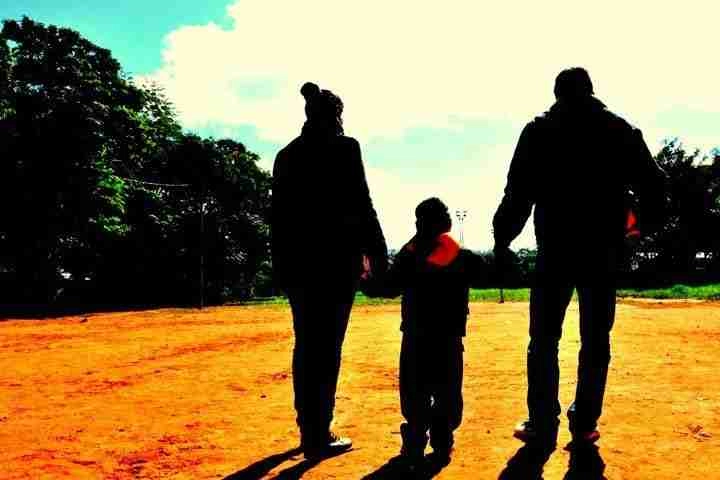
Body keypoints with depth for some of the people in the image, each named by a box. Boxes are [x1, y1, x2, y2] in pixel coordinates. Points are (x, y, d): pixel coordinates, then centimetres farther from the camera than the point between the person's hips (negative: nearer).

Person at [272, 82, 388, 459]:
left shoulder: (286, 155, 12)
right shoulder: (344, 147, -4)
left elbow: (279, 215, 12)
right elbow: (360, 205, -8)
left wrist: (281, 265, 15)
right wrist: (377, 253, -2)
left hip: (296, 260, 6)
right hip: (335, 258, -6)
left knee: (306, 346, 12)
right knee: (327, 347, -4)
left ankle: (309, 429, 20)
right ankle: (318, 435, -1)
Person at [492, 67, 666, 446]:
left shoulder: (538, 131, 2)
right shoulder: (621, 130, 7)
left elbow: (518, 193, -4)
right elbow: (653, 184, 5)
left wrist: (502, 238, 3)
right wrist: (645, 223, 22)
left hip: (555, 249, -1)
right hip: (604, 251, 2)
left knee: (544, 340, 5)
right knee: (595, 340, 10)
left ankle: (542, 425, 5)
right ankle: (584, 424, 13)